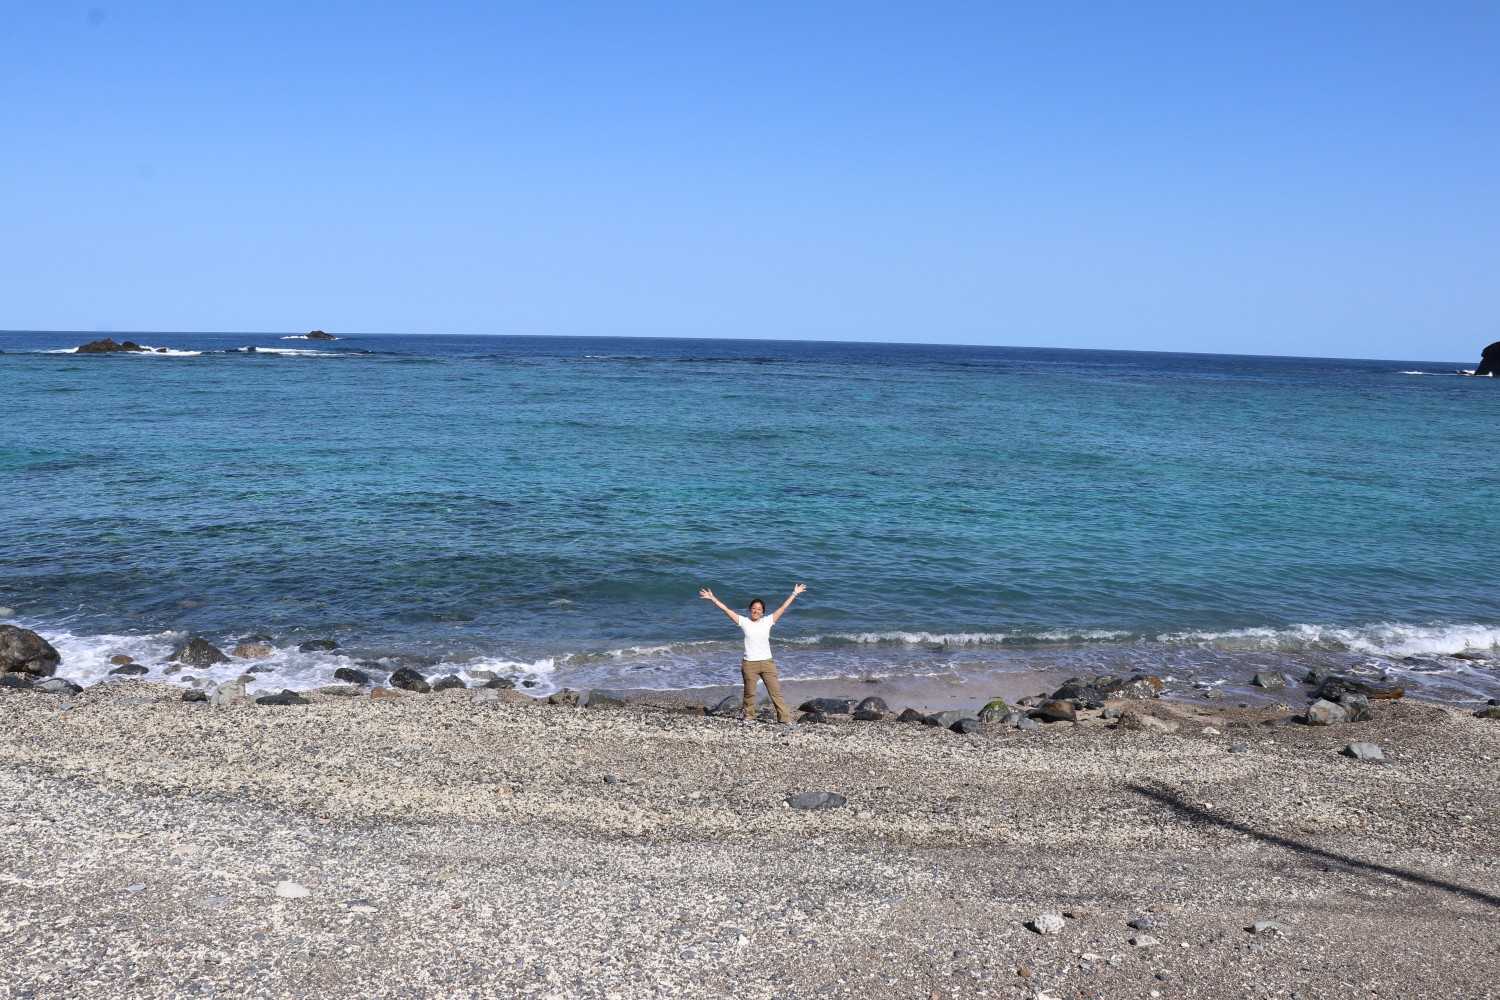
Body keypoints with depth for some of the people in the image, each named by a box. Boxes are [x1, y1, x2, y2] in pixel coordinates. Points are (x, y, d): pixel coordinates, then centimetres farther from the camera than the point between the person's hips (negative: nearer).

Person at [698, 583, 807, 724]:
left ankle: (785, 718, 3)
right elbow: (725, 609, -1)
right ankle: (748, 715, 29)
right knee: (749, 692, 10)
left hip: (767, 663, 1)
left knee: (776, 691, 0)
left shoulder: (767, 621, 3)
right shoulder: (744, 621, 1)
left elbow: (783, 607, 5)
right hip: (749, 664, 0)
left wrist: (794, 594, 4)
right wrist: (712, 598, -4)